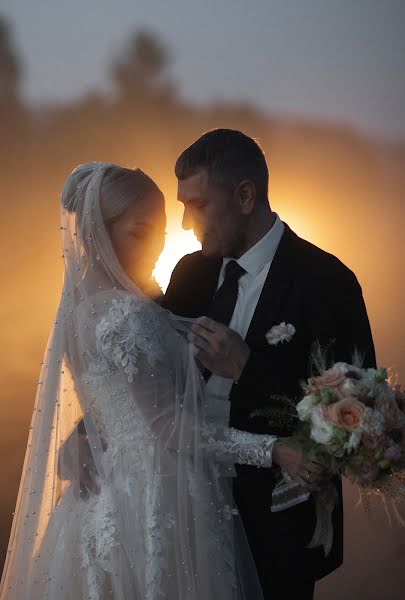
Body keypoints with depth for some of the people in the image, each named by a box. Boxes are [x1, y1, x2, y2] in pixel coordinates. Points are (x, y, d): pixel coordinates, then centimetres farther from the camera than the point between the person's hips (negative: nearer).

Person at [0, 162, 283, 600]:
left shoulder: (92, 303, 6)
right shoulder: (127, 320, -22)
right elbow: (175, 429, -21)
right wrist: (273, 449, -23)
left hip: (121, 490, 9)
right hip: (158, 505, -9)